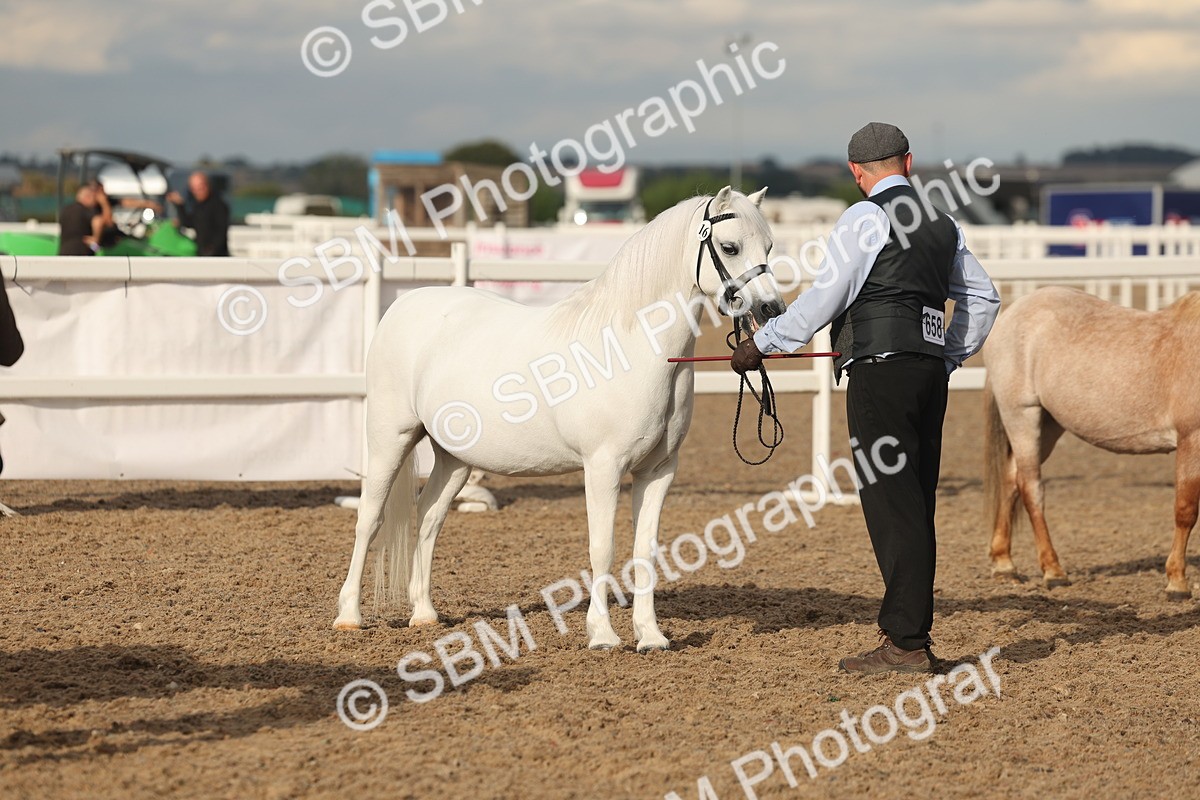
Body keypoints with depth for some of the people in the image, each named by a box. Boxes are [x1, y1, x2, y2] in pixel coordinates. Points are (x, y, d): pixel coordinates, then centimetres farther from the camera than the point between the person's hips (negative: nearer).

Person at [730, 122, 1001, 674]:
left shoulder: (866, 218, -7)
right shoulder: (942, 224, 17)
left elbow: (825, 298, -8)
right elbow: (983, 297, 25)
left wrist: (762, 343, 3)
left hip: (881, 374, -8)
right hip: (930, 374, 8)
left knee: (892, 507, -8)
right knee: (915, 508, 11)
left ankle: (906, 645, -10)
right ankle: (910, 632, 15)